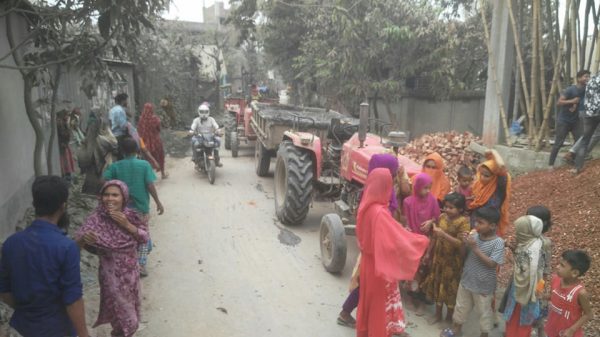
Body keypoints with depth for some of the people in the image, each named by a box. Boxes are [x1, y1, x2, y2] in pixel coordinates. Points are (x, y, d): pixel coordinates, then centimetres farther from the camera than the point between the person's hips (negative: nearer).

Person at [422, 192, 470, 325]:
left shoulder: (464, 222, -18)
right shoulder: (442, 217, -1)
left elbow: (460, 243, -26)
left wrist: (443, 234, -34)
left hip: (453, 261, -5)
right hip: (439, 258, 5)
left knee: (451, 287, 11)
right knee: (438, 285, 16)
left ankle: (450, 315, 33)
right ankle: (438, 314, 34)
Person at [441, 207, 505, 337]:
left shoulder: (498, 242, -21)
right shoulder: (474, 236, -9)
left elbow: (491, 264, -26)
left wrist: (475, 248, -29)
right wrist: (464, 244, -18)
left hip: (484, 286, -5)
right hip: (466, 280, 5)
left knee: (484, 311, 17)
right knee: (461, 307, 23)